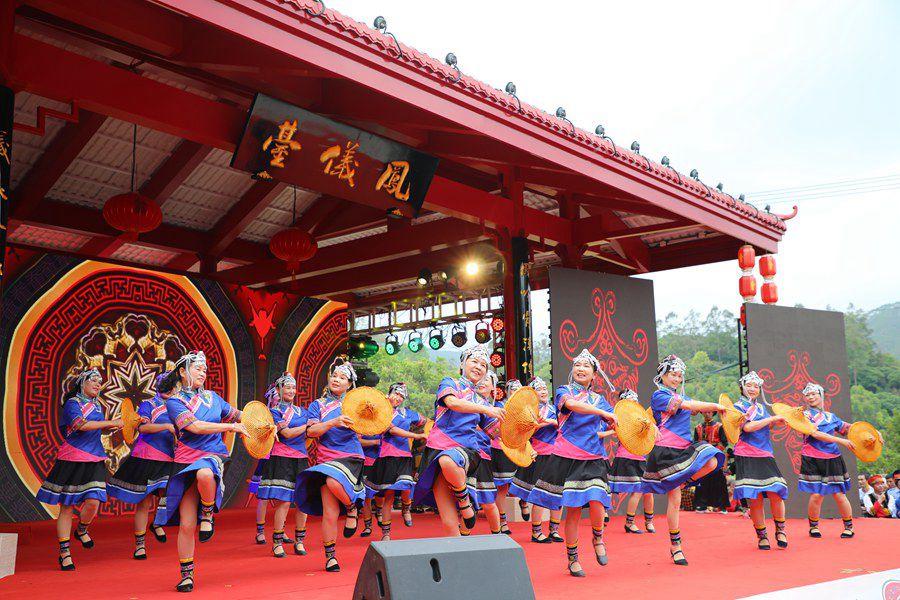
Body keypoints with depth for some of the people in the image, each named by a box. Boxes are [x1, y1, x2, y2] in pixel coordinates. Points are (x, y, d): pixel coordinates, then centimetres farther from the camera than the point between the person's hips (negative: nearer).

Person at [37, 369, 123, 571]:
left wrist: (110, 426, 14)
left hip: (94, 460, 5)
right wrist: (110, 423, -21)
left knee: (93, 501, -10)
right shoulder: (73, 403, -6)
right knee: (67, 506, 0)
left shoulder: (97, 406, 16)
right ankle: (64, 552, 10)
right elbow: (80, 424, -25)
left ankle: (81, 530, 22)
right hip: (72, 460, -5)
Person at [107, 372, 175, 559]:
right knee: (144, 502, 2)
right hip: (147, 459, -4)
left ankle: (158, 523, 16)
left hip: (169, 461, 4)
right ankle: (139, 544, 15)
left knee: (168, 495, -15)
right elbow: (142, 427, -19)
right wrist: (167, 426, -25)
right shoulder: (148, 405, -1)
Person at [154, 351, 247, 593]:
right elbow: (195, 426, -17)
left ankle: (208, 513, -10)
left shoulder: (211, 396, 11)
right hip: (186, 461, -1)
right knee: (186, 525, -2)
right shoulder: (174, 401, -2)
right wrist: (231, 427, -16)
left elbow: (235, 414, 25)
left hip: (214, 456, 1)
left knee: (204, 474, -39)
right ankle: (186, 575, 16)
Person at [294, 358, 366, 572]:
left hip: (351, 457, -1)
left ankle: (352, 508, -5)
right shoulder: (318, 405, 12)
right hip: (326, 458, 1)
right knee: (330, 512, -7)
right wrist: (334, 422, -18)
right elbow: (311, 431, -3)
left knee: (334, 481, -34)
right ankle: (329, 556, 8)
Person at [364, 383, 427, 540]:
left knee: (406, 488, -21)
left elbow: (423, 421, 31)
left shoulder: (408, 413, 13)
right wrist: (417, 436, -15)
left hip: (404, 456, 2)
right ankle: (386, 533, 9)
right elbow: (392, 429, -12)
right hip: (387, 457, -2)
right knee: (388, 494, -2)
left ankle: (406, 509, 14)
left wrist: (410, 427, 14)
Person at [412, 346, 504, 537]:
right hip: (439, 449, -1)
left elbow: (498, 431, 19)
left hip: (467, 450, 1)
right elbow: (452, 402, -11)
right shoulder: (449, 383, 11)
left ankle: (464, 500, -13)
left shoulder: (482, 402, 22)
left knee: (448, 461, -38)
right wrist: (485, 409, -20)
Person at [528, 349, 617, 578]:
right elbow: (572, 404, -18)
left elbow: (616, 424, 16)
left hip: (594, 459, 2)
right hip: (568, 457, -2)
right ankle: (572, 558, 17)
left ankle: (598, 538, 16)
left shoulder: (599, 399, 17)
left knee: (596, 503, -16)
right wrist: (603, 413, -20)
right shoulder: (563, 391, 4)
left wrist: (608, 431, -6)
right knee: (573, 510, -1)